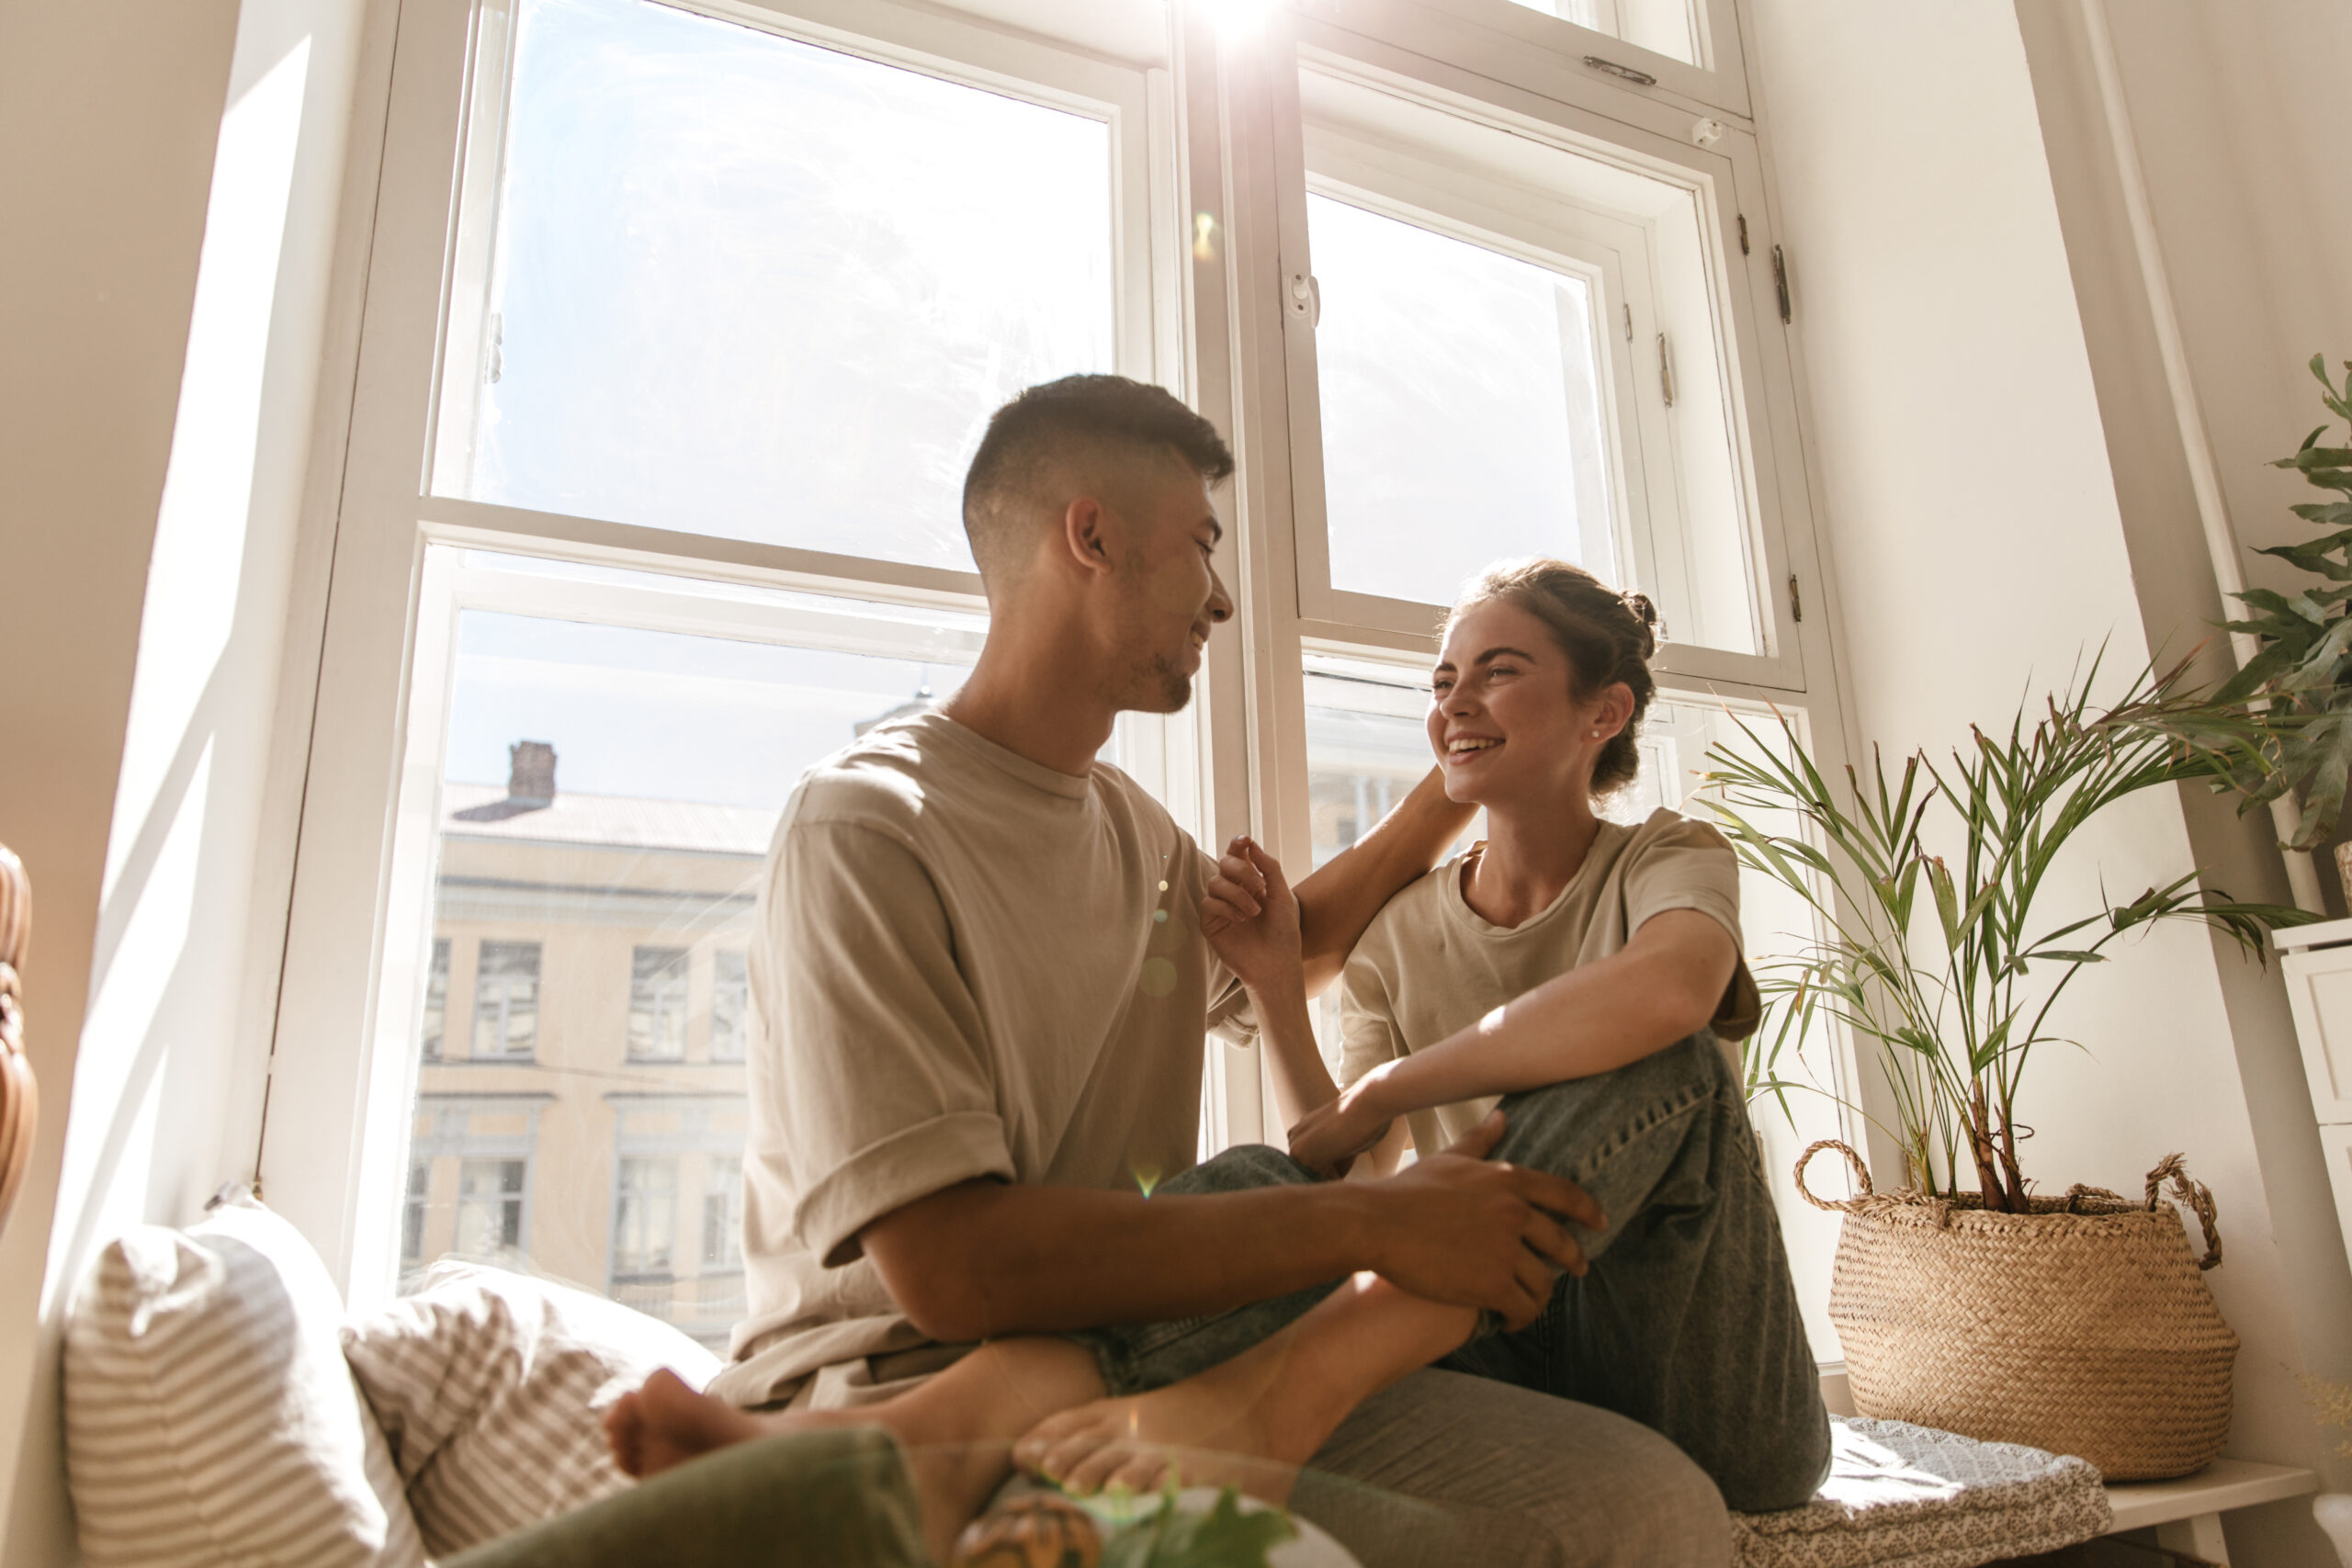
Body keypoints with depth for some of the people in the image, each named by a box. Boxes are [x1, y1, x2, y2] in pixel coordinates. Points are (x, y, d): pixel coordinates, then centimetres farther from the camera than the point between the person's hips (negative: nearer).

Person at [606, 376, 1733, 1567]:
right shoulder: (864, 831, -12)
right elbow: (949, 1265, -21)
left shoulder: (1132, 829, 15)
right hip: (906, 1375, -7)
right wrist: (1375, 1222, -19)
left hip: (1130, 1367, 7)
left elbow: (1294, 949, 36)